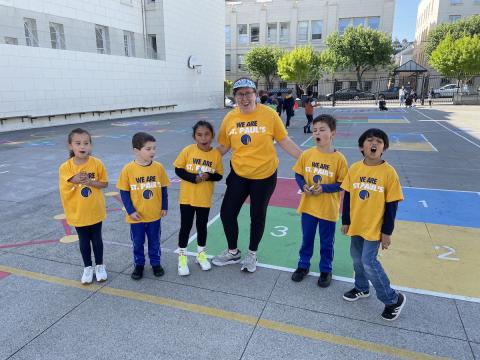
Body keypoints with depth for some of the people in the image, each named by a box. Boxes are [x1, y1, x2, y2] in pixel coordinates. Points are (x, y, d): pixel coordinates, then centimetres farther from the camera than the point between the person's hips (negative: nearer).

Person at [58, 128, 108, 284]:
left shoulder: (97, 163, -11)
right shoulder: (65, 167, -12)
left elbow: (104, 184, -6)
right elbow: (64, 189, -13)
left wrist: (89, 182, -23)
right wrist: (74, 181, -30)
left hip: (95, 211, 0)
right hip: (77, 212, 0)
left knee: (96, 239, 14)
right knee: (84, 241, 15)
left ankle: (100, 265, 32)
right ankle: (87, 267, 32)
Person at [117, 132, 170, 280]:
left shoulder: (158, 167, -9)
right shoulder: (128, 169, -14)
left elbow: (163, 189, 1)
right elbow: (124, 192, -7)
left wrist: (164, 207, 1)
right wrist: (130, 211, -10)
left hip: (154, 215, 1)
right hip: (136, 216, -1)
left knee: (155, 242, 17)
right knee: (137, 243, 16)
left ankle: (156, 263, 36)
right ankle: (139, 265, 35)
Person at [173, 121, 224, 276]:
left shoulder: (216, 154, -7)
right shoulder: (187, 150, -11)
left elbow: (219, 175, 0)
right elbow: (178, 170, -7)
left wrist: (208, 176, -21)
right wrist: (194, 177, -20)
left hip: (204, 199, 1)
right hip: (187, 197, -1)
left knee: (202, 226, 15)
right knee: (185, 226, 8)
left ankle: (201, 254, 35)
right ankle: (182, 256, 24)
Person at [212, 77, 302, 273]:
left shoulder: (269, 114, -11)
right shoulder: (230, 118, -3)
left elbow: (284, 141, -4)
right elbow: (223, 147, 6)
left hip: (264, 175, -2)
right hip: (238, 174, 3)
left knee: (257, 216, 11)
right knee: (227, 212, 6)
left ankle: (252, 254, 36)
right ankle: (233, 252, 32)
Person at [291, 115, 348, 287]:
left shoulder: (339, 158, -14)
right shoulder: (306, 154, -6)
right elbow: (298, 174, 4)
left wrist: (324, 188, -23)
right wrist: (303, 186, -14)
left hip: (328, 209, -2)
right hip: (308, 206, 3)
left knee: (326, 242, 14)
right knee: (306, 239, 19)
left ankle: (326, 270, 34)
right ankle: (303, 265, 38)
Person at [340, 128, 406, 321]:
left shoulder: (389, 172, -14)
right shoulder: (354, 168, -4)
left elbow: (392, 205, -10)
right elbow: (347, 196, 4)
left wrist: (387, 231, -8)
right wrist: (345, 221, 7)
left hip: (375, 227, -5)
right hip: (356, 224, 5)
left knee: (368, 261, -5)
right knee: (357, 258, 17)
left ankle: (393, 299, 15)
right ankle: (361, 288, 41)